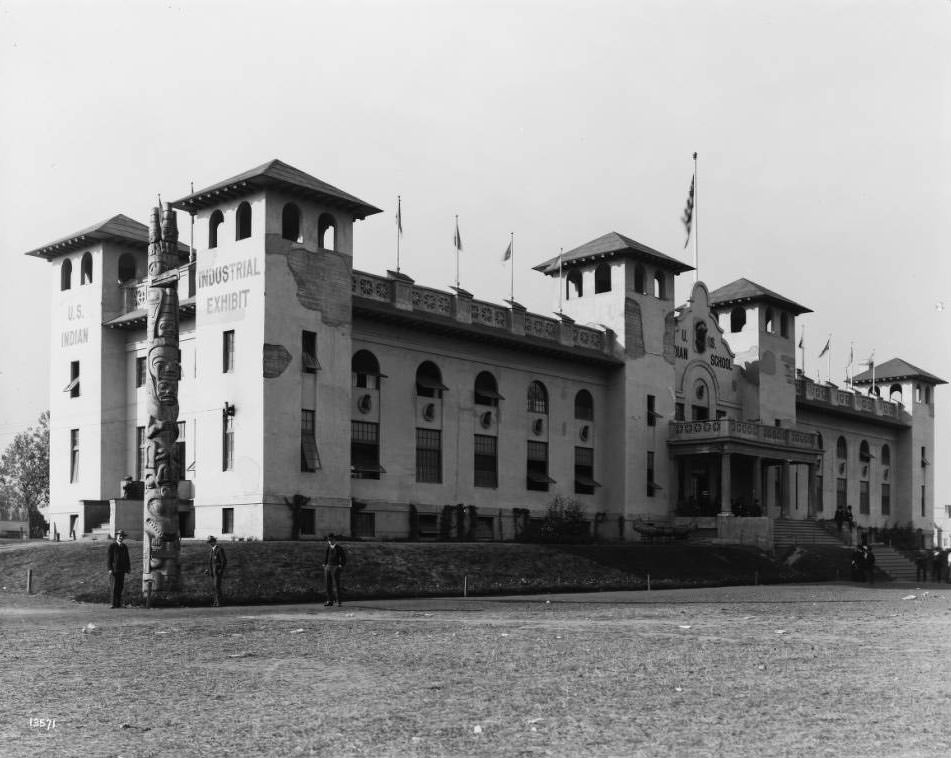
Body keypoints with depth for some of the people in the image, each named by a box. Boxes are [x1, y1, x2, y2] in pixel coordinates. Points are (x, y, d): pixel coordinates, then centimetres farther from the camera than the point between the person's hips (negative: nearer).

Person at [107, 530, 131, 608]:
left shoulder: (125, 547, 14)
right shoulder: (112, 545, 0)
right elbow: (108, 558, -3)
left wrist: (128, 568, 9)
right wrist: (110, 569, -11)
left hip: (122, 570, 5)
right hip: (114, 569, -5)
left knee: (120, 587, 3)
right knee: (115, 586, -7)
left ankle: (119, 604, 6)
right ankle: (114, 604, -5)